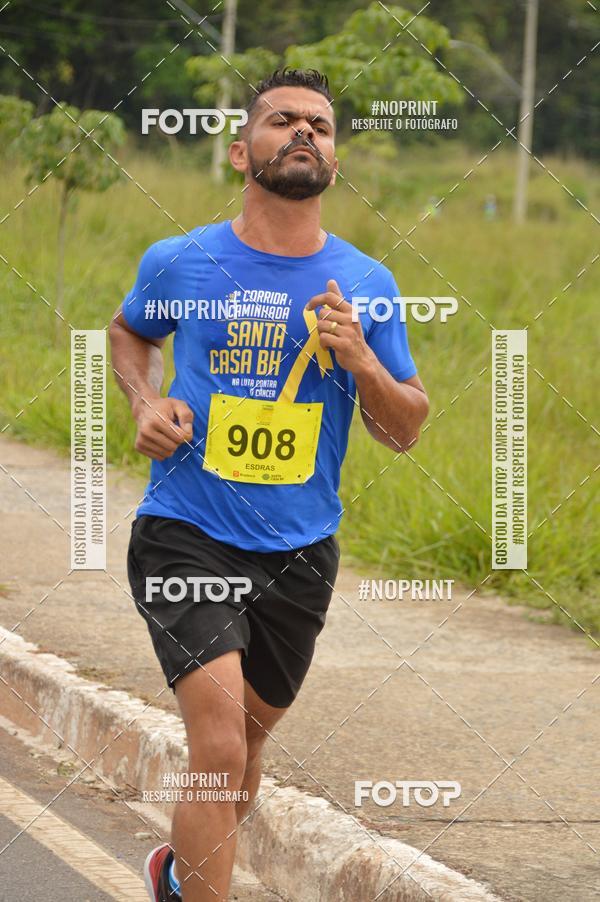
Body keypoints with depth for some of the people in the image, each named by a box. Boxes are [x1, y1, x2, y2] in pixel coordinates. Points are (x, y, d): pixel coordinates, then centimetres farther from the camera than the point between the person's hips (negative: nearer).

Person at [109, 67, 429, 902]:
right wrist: (147, 401, -1)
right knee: (219, 746, -21)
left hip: (299, 552, 3)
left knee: (246, 743, 20)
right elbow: (128, 332, 19)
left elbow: (406, 432, 4)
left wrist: (360, 360, -16)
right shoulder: (179, 263, -4)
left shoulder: (366, 285, 0)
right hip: (186, 539, -3)